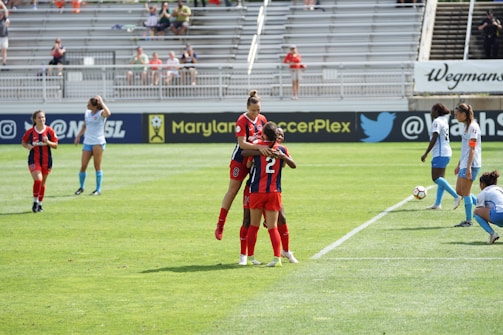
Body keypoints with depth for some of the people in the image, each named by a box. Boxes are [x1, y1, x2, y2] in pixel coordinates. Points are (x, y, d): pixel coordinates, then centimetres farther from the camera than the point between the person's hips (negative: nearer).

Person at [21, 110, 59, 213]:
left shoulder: (50, 131, -4)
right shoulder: (30, 132, -4)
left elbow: (55, 146, 0)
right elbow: (23, 142, 11)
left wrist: (48, 142, -19)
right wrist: (28, 146, -10)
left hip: (46, 160, 2)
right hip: (34, 160, -2)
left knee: (43, 182, 11)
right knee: (38, 179, -19)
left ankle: (40, 204, 25)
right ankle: (35, 201, -3)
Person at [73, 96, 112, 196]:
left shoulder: (101, 113, -8)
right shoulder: (87, 113, 9)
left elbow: (108, 113, -33)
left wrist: (101, 102, -25)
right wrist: (78, 136, 17)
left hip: (98, 143, -5)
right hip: (87, 142, 5)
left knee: (97, 166, 0)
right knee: (83, 166, 3)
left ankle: (98, 189, 7)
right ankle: (81, 187, 19)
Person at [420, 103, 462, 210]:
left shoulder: (437, 122, -11)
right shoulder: (444, 121, 16)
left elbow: (434, 139, -18)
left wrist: (426, 153, -16)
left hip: (440, 154, -10)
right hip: (446, 153, 10)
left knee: (436, 178, -14)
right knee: (440, 179, 9)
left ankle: (456, 196, -20)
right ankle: (437, 203, 9)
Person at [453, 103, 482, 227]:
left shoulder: (473, 127, -14)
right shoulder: (467, 126, 16)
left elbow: (472, 149, -19)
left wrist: (468, 167, -22)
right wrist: (459, 164, 25)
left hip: (471, 164, -10)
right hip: (464, 164, 10)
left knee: (465, 192, -6)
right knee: (459, 191, 11)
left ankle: (468, 221, 1)